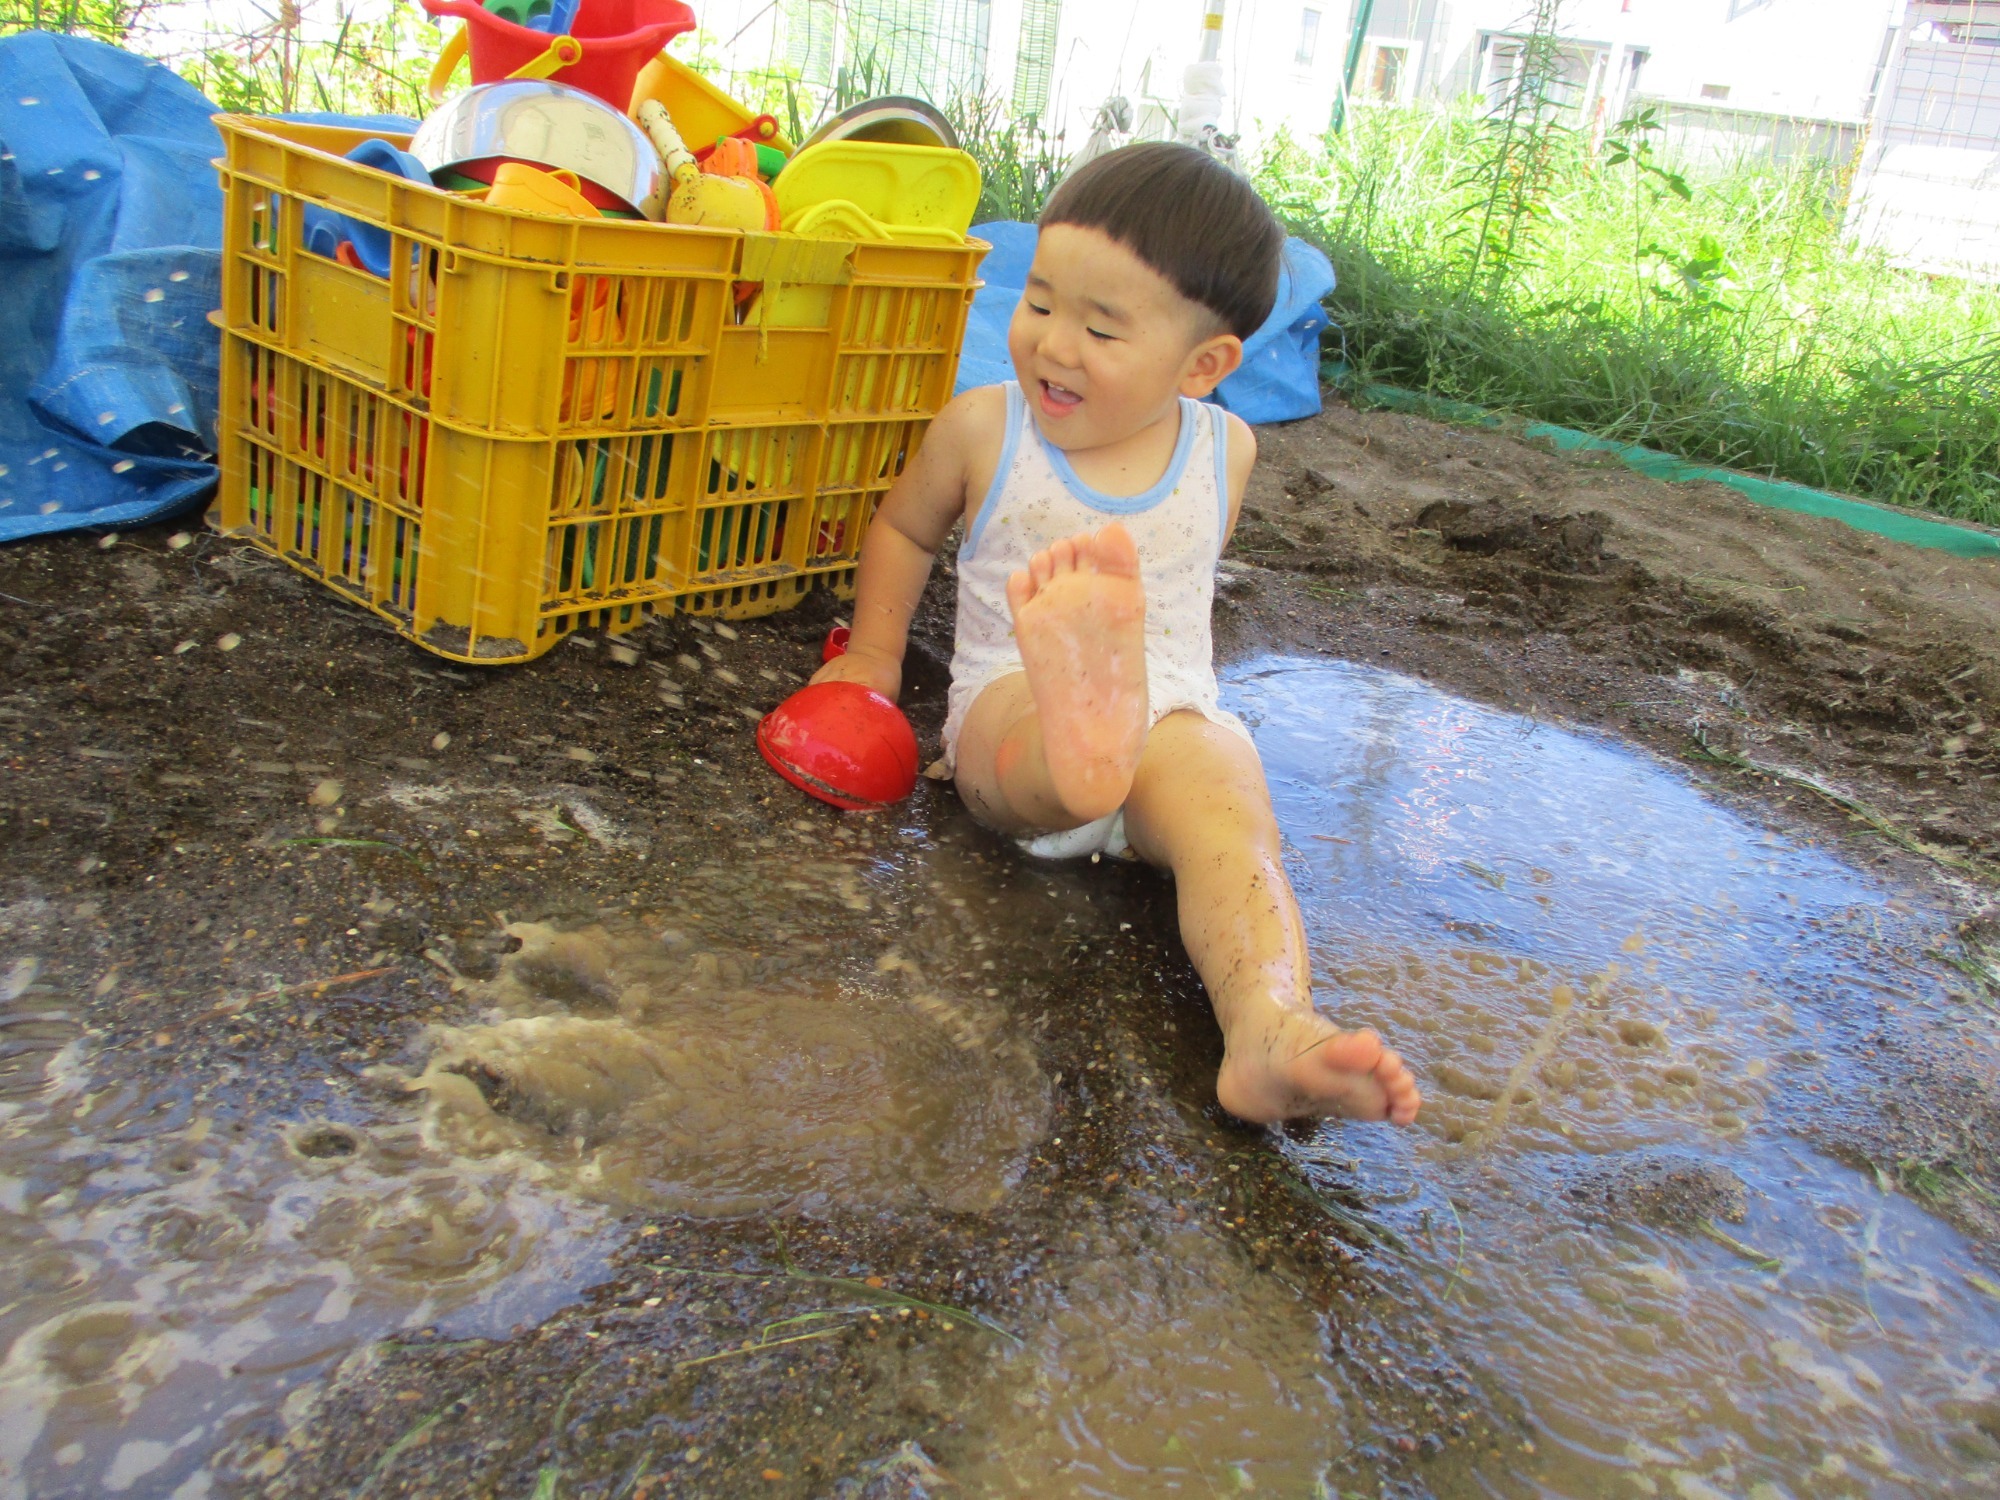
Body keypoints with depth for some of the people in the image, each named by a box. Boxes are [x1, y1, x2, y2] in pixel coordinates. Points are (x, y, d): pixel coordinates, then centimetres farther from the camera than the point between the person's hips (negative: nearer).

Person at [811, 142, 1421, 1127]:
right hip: (1014, 710, -1)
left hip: (1171, 716, 2)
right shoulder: (983, 429, 6)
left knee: (1222, 784, -35)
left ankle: (1271, 1029, -57)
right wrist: (873, 657, 15)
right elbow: (904, 528, 22)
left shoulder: (1224, 450, 10)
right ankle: (1081, 736, -77)